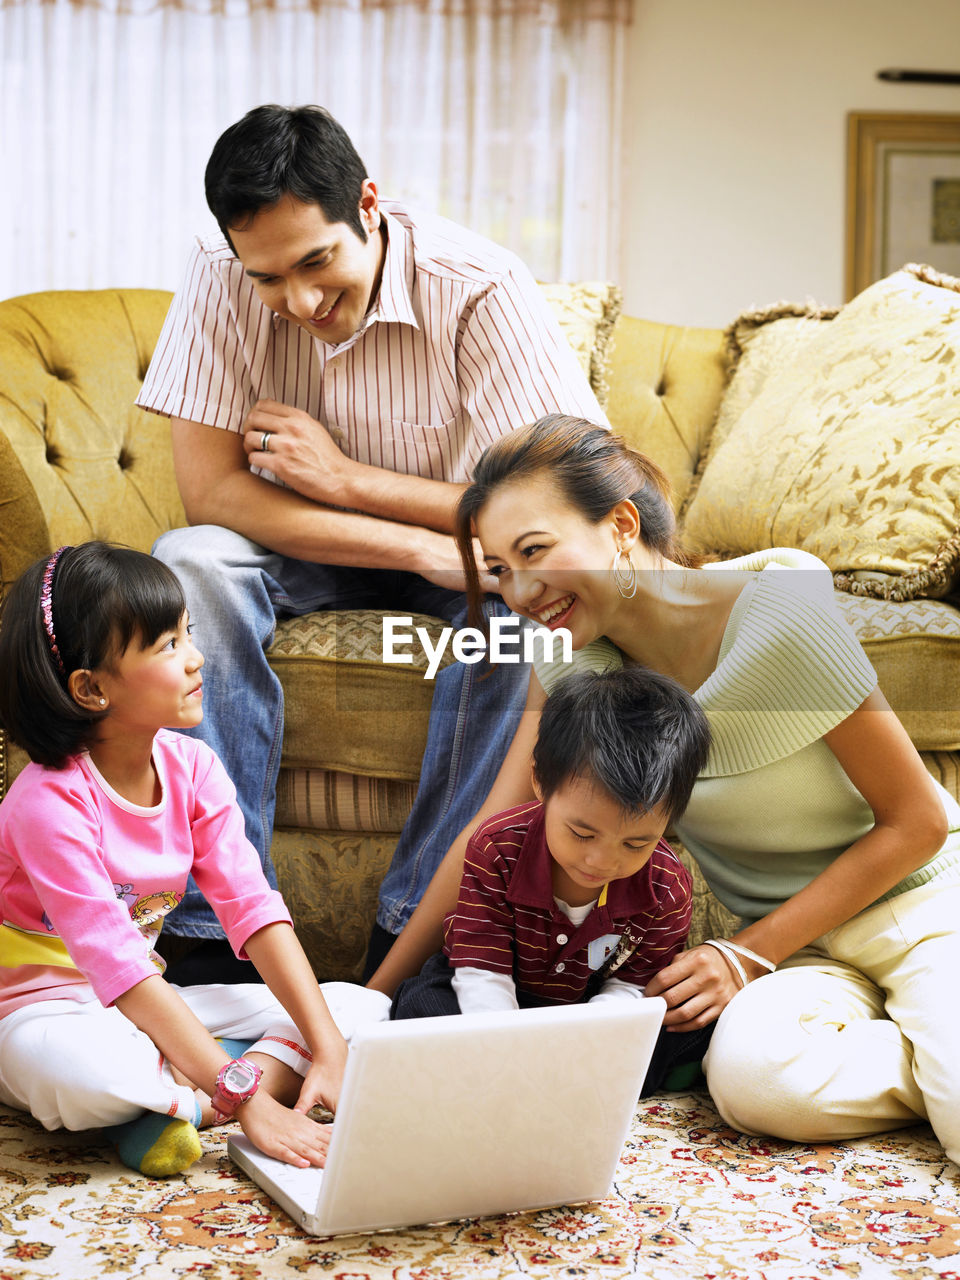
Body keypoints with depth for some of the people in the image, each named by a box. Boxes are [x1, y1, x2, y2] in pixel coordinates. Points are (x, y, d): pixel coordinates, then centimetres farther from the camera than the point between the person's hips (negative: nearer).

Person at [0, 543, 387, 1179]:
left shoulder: (191, 767, -5)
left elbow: (253, 907, -10)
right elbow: (119, 967, -31)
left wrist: (330, 1048, -21)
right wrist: (247, 1100, -36)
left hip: (148, 1006, 7)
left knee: (359, 1009, -7)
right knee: (81, 1070, -44)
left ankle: (175, 1102, -21)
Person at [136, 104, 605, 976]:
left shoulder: (480, 286, -24)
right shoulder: (222, 280, -18)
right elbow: (210, 492, -23)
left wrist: (345, 477, -28)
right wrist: (422, 548, -34)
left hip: (456, 549, -1)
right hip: (302, 549, 2)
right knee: (189, 564, -29)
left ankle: (416, 931, -26)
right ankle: (219, 923, -26)